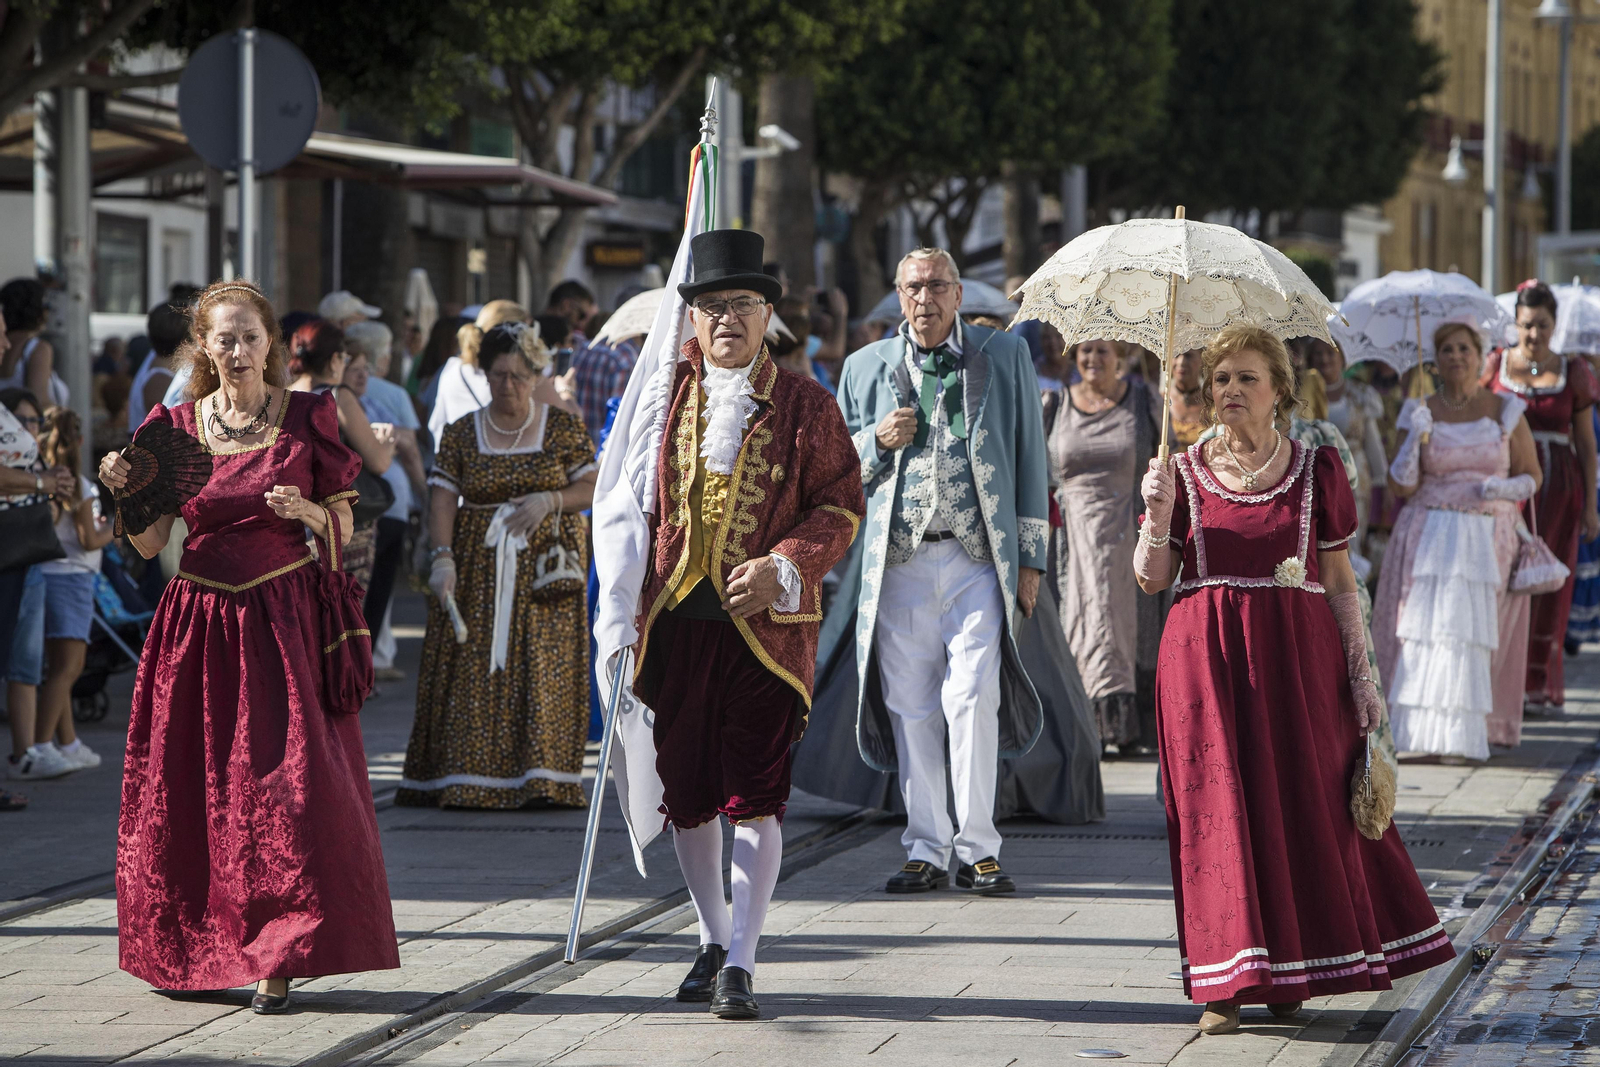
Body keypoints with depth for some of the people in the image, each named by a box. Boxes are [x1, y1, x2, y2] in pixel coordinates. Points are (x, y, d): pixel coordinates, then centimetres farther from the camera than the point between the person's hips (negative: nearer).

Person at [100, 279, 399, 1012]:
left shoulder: (308, 418, 2)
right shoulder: (174, 427, 5)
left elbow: (344, 522, 7)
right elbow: (151, 544, 6)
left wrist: (306, 511, -13)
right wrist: (125, 491, -12)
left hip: (283, 619, -2)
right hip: (197, 626, 2)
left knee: (286, 782, -10)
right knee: (186, 788, 6)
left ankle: (276, 964, -6)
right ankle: (190, 951, 21)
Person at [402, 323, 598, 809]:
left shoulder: (563, 427, 5)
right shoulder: (461, 434, 6)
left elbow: (593, 489, 4)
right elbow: (442, 500, -2)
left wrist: (550, 500, -14)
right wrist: (443, 558, -17)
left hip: (543, 568, -1)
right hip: (477, 568, 1)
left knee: (543, 668, -7)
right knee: (474, 672, -5)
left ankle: (541, 781, -5)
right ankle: (464, 780, -2)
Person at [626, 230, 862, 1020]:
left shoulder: (804, 406, 3)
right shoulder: (665, 396, 9)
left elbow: (841, 504, 2)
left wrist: (784, 566, -13)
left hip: (766, 623, -3)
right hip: (677, 621, 3)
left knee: (755, 798, -9)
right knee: (686, 792, 9)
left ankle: (741, 963, -8)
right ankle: (712, 942, 26)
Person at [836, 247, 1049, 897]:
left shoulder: (1005, 357, 11)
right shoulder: (866, 368, 14)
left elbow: (1030, 458, 11)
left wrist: (1031, 558, 6)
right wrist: (878, 442, -4)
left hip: (977, 558, -2)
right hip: (898, 563, 2)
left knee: (974, 697, -12)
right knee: (911, 709, 2)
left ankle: (976, 849, -5)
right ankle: (926, 850, 9)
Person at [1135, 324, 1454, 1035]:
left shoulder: (1317, 469, 5)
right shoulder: (1184, 471, 5)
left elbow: (1339, 581, 7)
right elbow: (1151, 581, 3)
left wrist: (1361, 674, 2)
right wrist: (1158, 513, -14)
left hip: (1297, 654, 0)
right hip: (1207, 656, 0)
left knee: (1304, 806, 2)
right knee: (1217, 809, -3)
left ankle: (1291, 973, 17)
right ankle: (1226, 983, 2)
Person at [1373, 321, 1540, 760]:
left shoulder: (1506, 411, 5)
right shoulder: (1421, 414, 5)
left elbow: (1532, 477, 10)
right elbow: (1400, 486, 2)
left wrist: (1504, 488, -11)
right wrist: (1414, 439, -13)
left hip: (1487, 538, 0)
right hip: (1428, 537, 1)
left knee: (1470, 632, -9)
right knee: (1422, 632, -11)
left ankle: (1462, 735, -3)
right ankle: (1416, 728, -7)